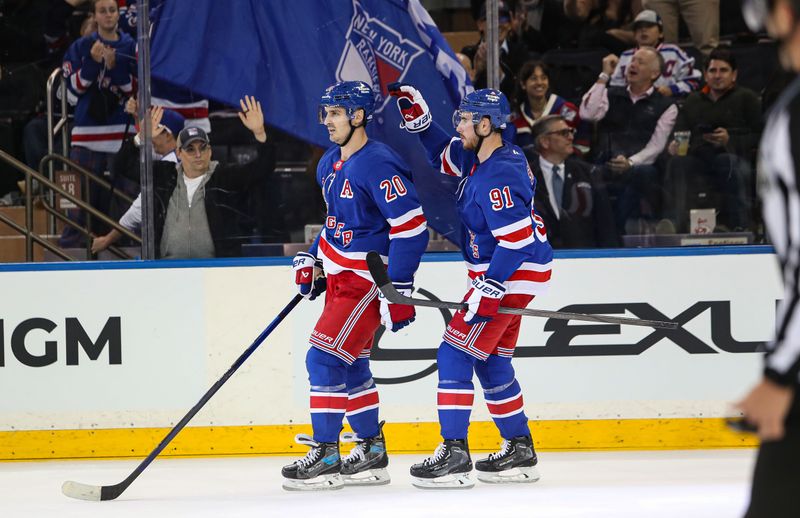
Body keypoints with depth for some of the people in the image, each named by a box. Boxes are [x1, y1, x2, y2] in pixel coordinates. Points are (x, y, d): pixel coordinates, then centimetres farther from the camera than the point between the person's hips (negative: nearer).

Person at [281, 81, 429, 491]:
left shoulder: (377, 165, -20)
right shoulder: (330, 165, 10)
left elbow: (411, 225, -23)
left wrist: (399, 289, -24)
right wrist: (312, 260, 13)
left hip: (367, 279, -10)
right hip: (340, 275, 10)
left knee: (326, 357, -13)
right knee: (350, 364, 15)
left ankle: (325, 456, -9)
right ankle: (371, 453, 24)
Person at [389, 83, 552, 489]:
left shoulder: (499, 175, -25)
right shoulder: (479, 157, 6)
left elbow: (517, 239, -28)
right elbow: (444, 156, 26)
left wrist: (489, 289, -28)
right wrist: (418, 119, 13)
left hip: (513, 277, -11)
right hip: (502, 275, 11)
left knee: (456, 353, -11)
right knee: (490, 360, 17)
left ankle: (454, 454, -13)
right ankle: (519, 452, 24)